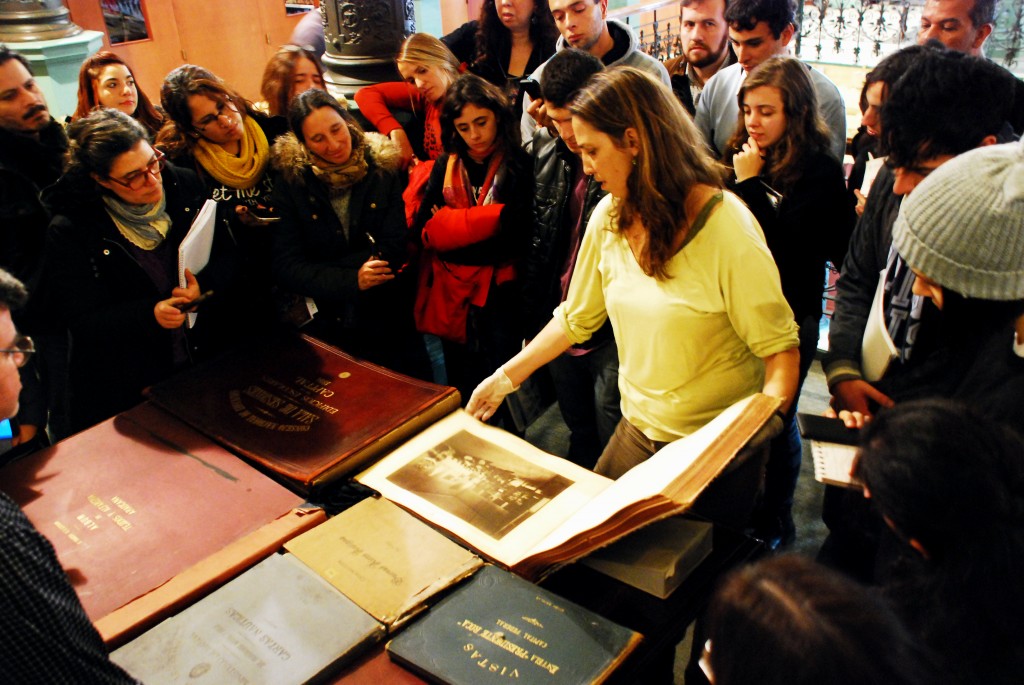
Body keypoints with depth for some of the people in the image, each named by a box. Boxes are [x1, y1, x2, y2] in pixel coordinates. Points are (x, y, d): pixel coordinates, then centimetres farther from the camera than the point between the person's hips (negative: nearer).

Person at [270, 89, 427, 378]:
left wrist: (316, 270, -16)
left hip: (386, 320, 1)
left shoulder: (382, 170, -4)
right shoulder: (289, 180, -6)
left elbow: (394, 251, -11)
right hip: (323, 324, -1)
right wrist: (351, 281, -26)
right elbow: (285, 266, -12)